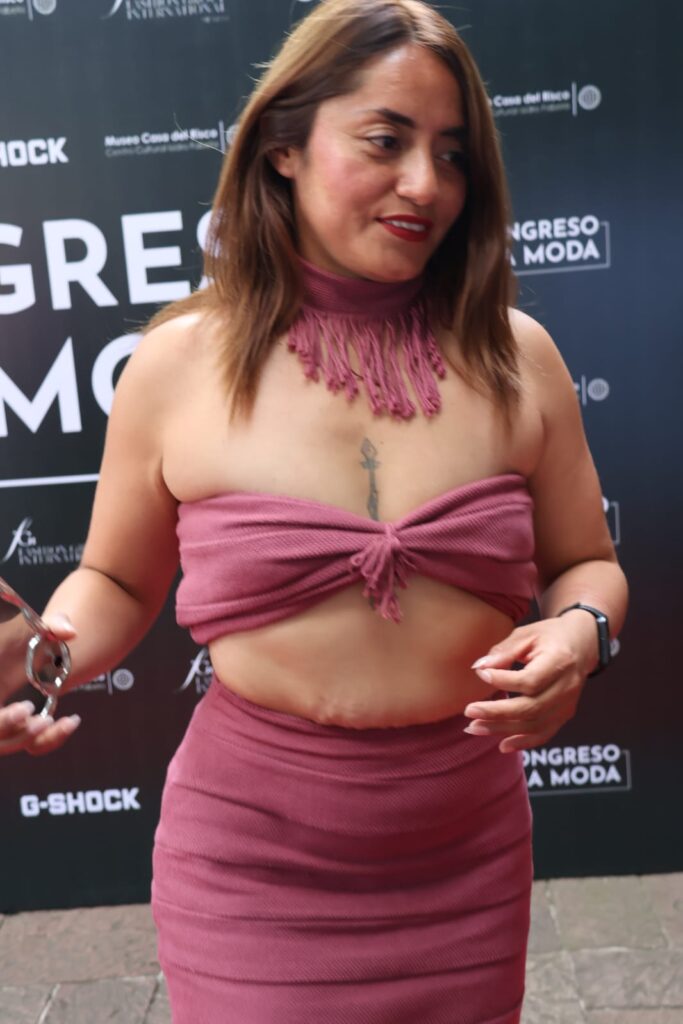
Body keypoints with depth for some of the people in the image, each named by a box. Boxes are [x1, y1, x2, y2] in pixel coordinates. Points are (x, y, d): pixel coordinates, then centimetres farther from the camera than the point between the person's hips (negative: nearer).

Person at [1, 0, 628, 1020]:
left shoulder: (514, 355, -3)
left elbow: (586, 562, 8)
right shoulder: (176, 366, -6)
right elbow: (116, 582, 6)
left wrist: (578, 632, -14)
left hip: (468, 854, 3)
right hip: (252, 857, -2)